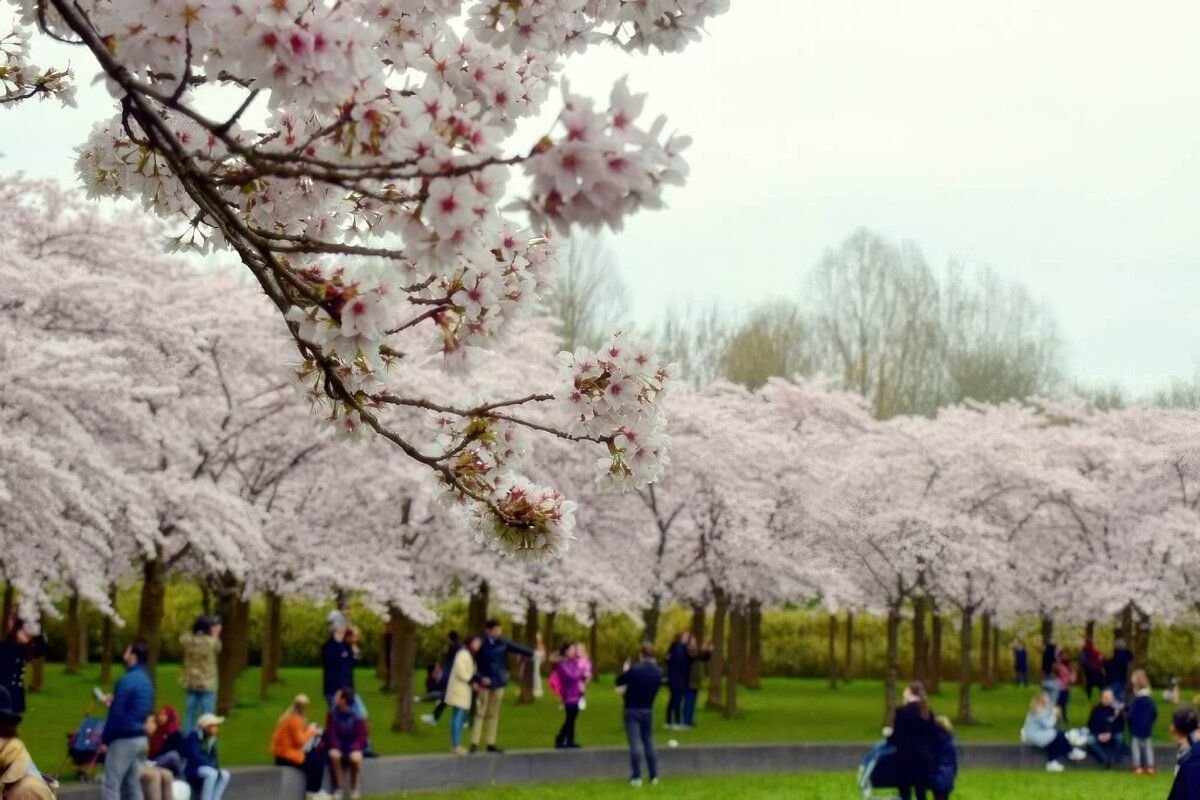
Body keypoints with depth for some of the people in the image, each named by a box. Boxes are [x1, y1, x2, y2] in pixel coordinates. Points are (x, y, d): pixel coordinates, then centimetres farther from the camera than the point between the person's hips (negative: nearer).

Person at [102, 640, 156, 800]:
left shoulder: (127, 680, -17)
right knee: (132, 783, 13)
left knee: (112, 785, -4)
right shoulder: (146, 680, 11)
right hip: (140, 737, 9)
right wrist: (114, 700, 18)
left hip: (124, 739, -9)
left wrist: (105, 739, -11)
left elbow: (117, 713, -18)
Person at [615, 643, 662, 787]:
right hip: (648, 710, 5)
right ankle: (654, 776, 15)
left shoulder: (635, 669, -18)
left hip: (632, 710, -5)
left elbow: (619, 682, -7)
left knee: (635, 743, -7)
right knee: (649, 742, 14)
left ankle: (636, 777, -10)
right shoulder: (658, 672, -2)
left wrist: (625, 671, 12)